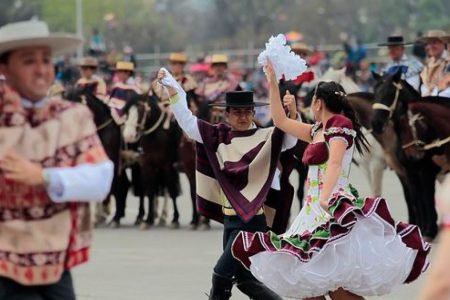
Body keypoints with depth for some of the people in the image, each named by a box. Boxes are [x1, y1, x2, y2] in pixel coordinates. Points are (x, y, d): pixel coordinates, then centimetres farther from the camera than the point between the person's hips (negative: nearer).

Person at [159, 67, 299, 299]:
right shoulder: (219, 136, 8)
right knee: (244, 279, 12)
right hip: (230, 219, 7)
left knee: (221, 275, -5)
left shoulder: (265, 138, -6)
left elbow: (290, 137, -22)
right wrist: (173, 90, 3)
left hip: (252, 220, -7)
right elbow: (187, 121, 12)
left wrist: (293, 113, -40)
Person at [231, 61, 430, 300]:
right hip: (315, 210, 9)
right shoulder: (318, 130, 19)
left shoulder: (339, 124, -5)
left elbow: (335, 164, -18)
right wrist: (272, 84, 27)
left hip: (333, 208, -9)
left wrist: (324, 200, -31)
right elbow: (280, 121, 29)